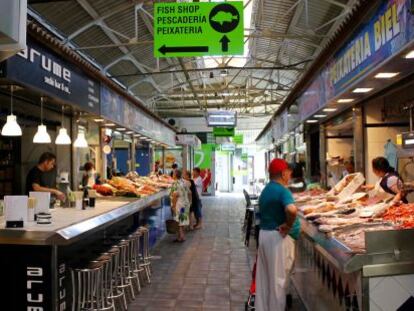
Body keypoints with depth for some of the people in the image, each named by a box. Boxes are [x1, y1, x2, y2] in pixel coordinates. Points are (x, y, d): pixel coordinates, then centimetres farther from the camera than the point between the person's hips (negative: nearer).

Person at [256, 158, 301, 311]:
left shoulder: (265, 190, 11)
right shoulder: (282, 190, -17)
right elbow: (291, 210, -36)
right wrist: (288, 225, -20)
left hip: (264, 234, 9)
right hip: (279, 237, -9)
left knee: (264, 277, 15)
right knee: (278, 279, 4)